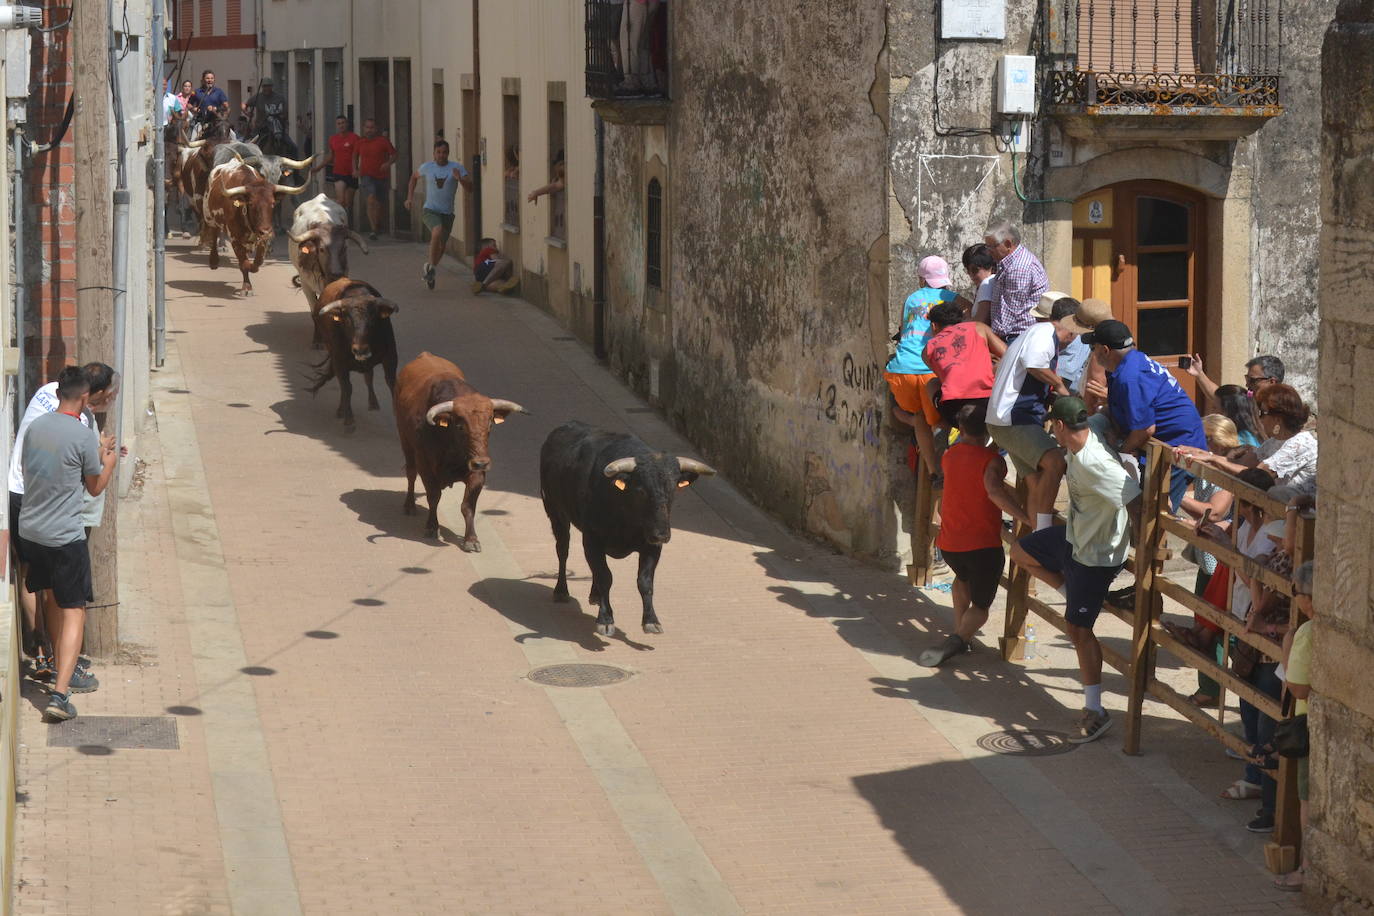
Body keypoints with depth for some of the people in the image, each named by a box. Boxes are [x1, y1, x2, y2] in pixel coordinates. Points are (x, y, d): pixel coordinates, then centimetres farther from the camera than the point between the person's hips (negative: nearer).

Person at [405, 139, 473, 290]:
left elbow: (470, 189, -9)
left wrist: (460, 179, -27)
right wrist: (409, 197, 13)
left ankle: (429, 272, 38)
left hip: (447, 213, 2)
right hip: (429, 210, -2)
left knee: (441, 246, 11)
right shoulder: (427, 167, -1)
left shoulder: (457, 168, -4)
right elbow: (414, 177, 21)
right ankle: (431, 266, -16)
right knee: (437, 231, -32)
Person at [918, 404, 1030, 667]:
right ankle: (957, 640, -22)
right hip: (983, 546, -5)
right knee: (979, 608, 7)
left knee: (963, 578, 37)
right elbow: (994, 490, -29)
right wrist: (1028, 518, -32)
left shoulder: (949, 456, 9)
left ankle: (960, 634, 26)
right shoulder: (991, 459, -10)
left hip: (948, 544, 5)